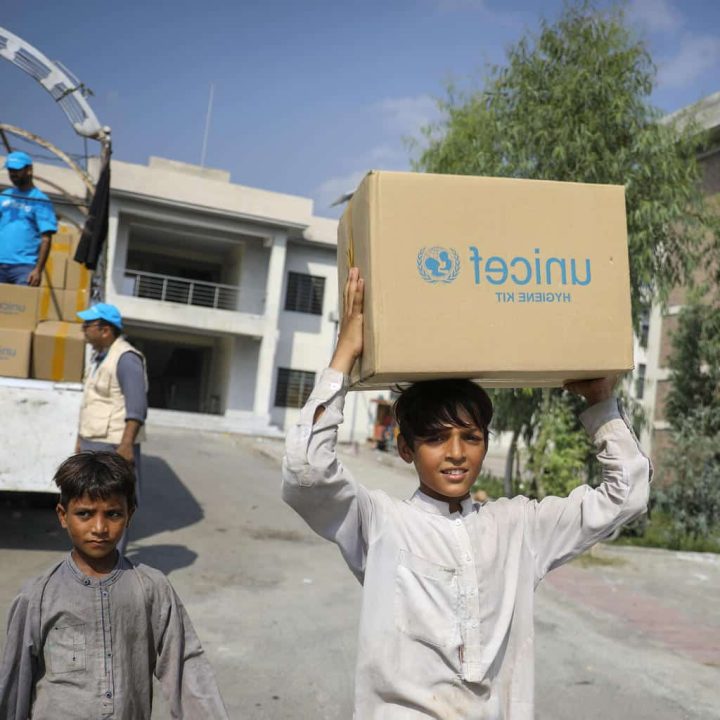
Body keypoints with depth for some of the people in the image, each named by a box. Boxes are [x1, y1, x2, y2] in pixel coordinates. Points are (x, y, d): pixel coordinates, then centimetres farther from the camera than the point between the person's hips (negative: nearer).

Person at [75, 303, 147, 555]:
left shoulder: (126, 358, -17)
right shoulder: (99, 357, 13)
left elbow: (137, 407, -23)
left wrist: (126, 444, -28)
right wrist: (81, 437, 21)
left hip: (114, 445, -10)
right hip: (94, 442, 10)